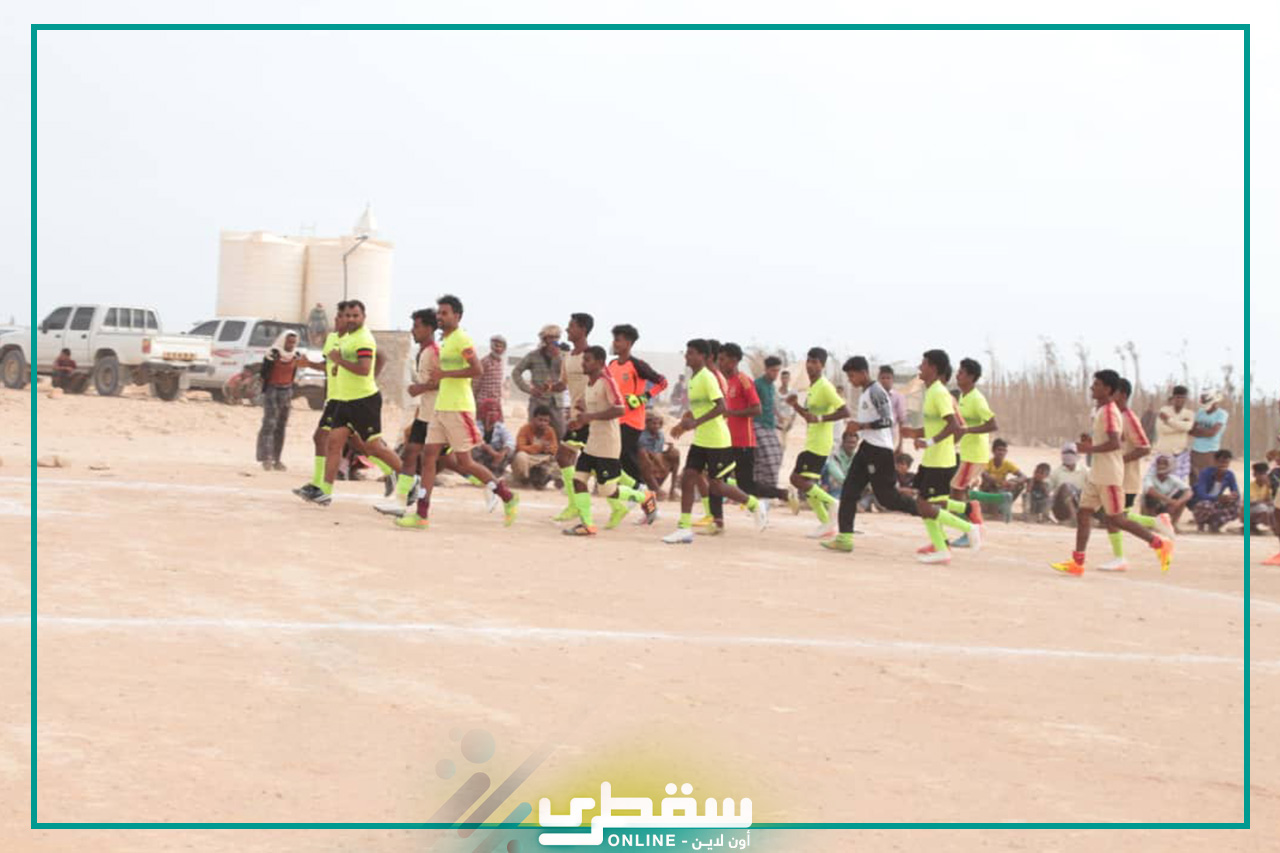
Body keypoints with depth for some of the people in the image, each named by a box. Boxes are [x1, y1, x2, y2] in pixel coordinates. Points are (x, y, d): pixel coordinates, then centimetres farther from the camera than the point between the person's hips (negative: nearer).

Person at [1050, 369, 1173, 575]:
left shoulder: (1109, 412, -17)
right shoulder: (1100, 410, 14)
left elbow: (1114, 443, -27)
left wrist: (1091, 449, -18)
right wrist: (1091, 442, 11)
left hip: (1109, 476, -10)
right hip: (1097, 474, 10)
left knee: (1115, 519, -3)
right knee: (1083, 513, 5)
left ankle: (1160, 544, 7)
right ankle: (1077, 562, 5)